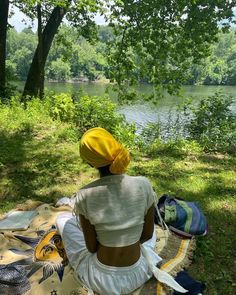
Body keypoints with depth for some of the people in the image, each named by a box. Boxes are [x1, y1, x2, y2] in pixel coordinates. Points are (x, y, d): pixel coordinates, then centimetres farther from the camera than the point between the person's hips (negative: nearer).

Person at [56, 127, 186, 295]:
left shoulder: (84, 196, -22)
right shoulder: (143, 185, -19)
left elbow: (91, 247, -9)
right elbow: (148, 234, -6)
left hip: (101, 278, -2)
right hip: (138, 274, 2)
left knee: (63, 219, 18)